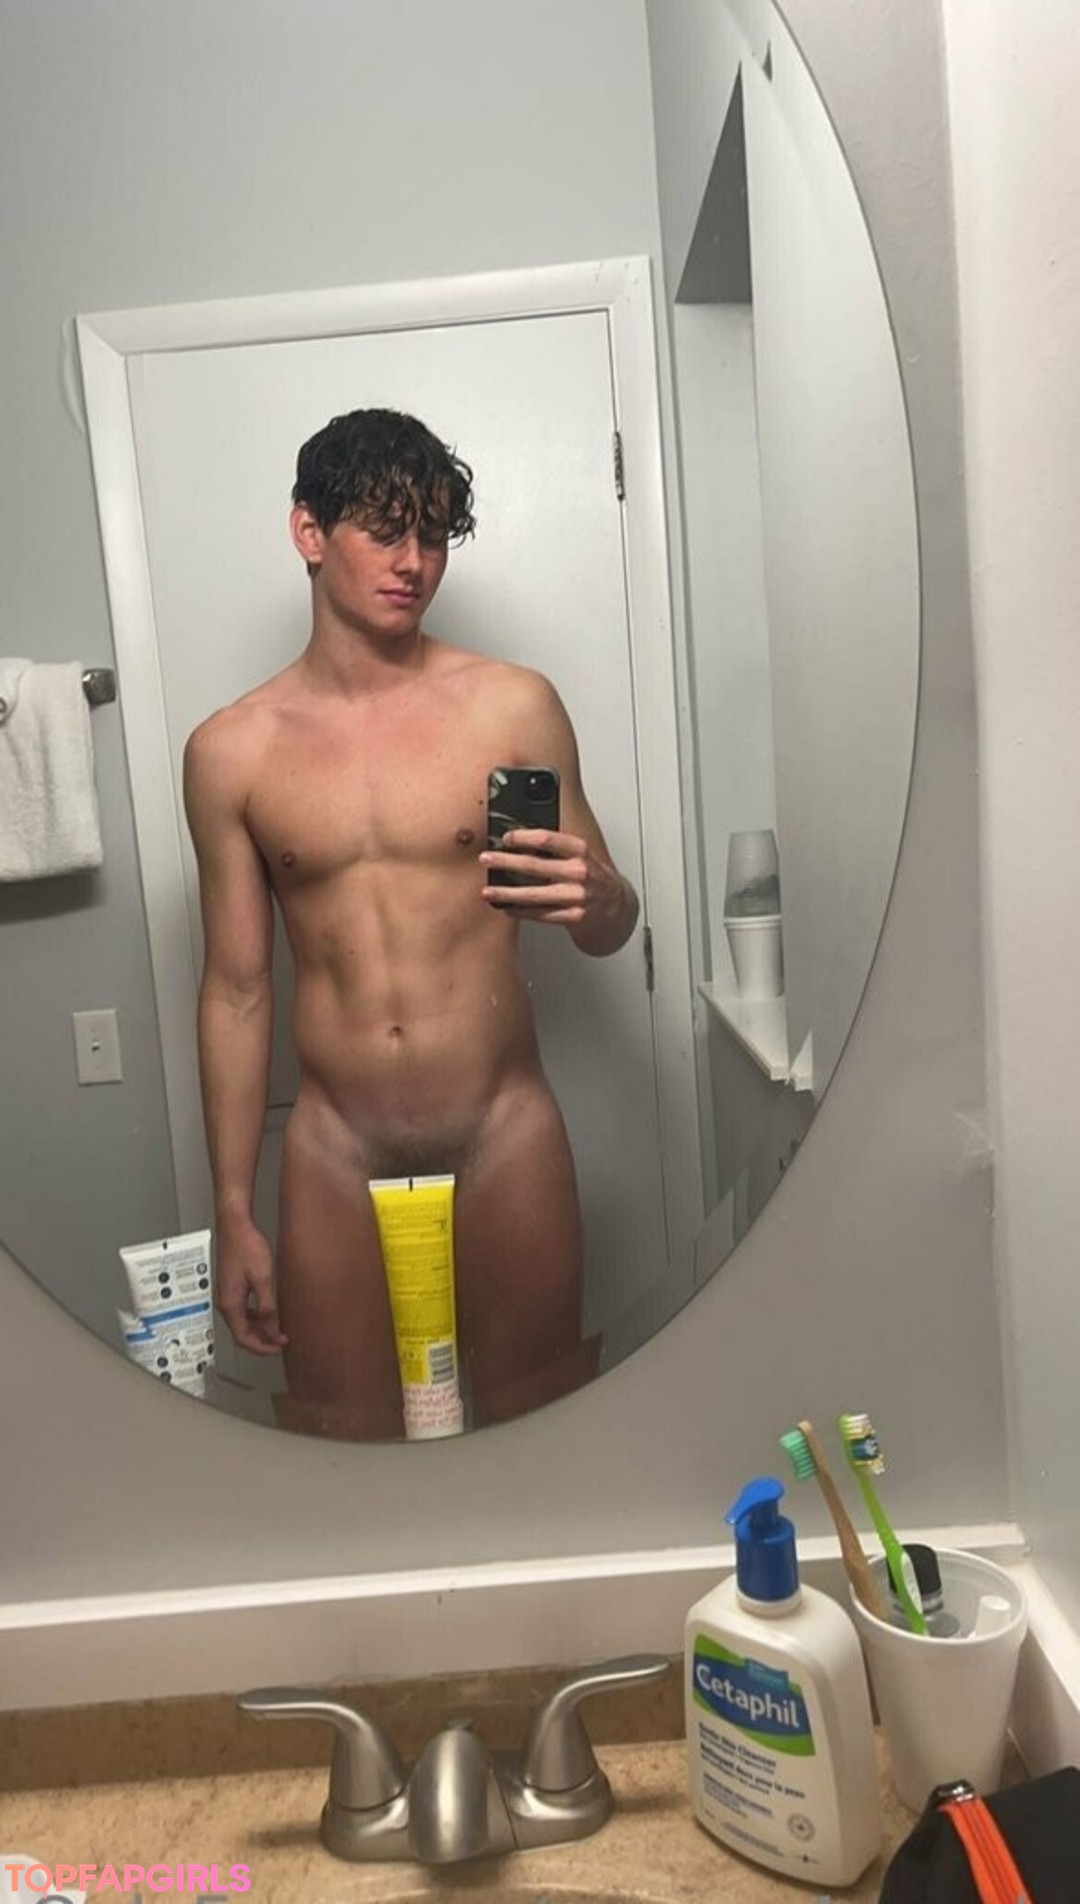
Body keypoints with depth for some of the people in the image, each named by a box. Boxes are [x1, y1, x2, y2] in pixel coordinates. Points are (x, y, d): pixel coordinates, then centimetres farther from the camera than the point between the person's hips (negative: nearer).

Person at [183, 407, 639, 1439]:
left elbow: (610, 931, 7)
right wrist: (232, 1214, 5)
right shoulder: (231, 752, 1)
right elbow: (236, 991, 5)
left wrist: (593, 899, -18)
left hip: (507, 1135, 0)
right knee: (337, 1443, 8)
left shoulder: (512, 705, -1)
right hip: (335, 1155, 1)